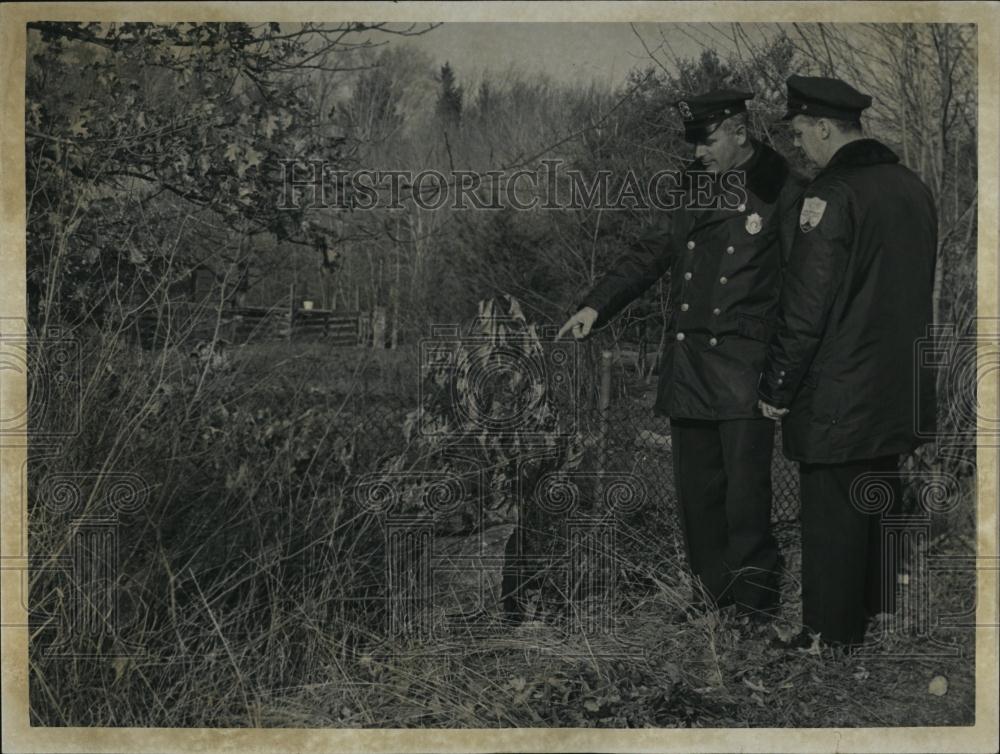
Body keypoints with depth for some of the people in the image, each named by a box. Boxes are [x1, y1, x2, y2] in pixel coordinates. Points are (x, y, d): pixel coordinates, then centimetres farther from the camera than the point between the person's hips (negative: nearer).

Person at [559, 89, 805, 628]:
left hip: (744, 367, -6)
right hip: (689, 364, 6)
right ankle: (711, 587, 23)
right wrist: (597, 305, 4)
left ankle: (754, 601, 6)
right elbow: (650, 254, 17)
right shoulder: (695, 188, 14)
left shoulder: (782, 191, -5)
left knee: (746, 491, -6)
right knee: (695, 486, 11)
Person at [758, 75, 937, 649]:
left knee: (833, 520, 1)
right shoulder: (913, 186, 8)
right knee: (881, 507, 19)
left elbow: (806, 308, -18)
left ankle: (831, 639, 9)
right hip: (903, 390, 8)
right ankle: (879, 615, 31)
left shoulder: (831, 194, -17)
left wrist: (777, 388, -10)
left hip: (839, 397, -8)